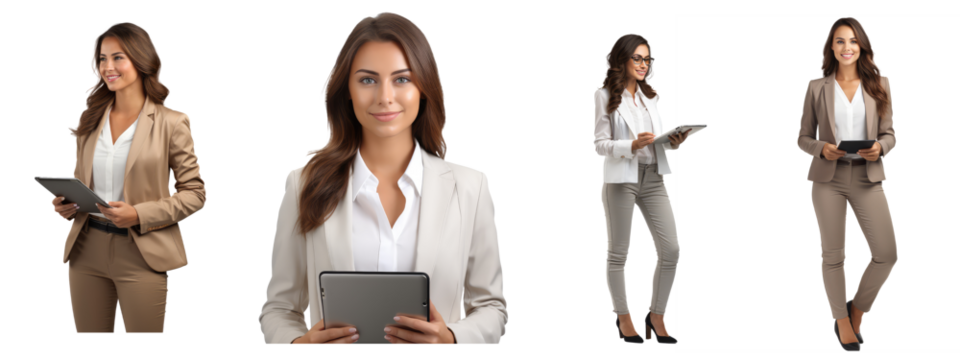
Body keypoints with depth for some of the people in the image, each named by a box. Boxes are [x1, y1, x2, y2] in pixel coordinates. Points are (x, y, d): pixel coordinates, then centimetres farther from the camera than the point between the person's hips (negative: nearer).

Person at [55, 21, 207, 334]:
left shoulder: (172, 123, -5)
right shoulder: (90, 120, 10)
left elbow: (195, 193, -5)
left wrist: (139, 215, -18)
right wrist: (63, 204, -2)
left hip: (141, 253, -4)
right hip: (86, 249, 4)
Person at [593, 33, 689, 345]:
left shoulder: (650, 96, 16)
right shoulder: (605, 96, -2)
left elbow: (660, 140, 17)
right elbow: (599, 144, -7)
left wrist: (676, 141, -4)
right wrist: (632, 146, -22)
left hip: (654, 177, 5)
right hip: (620, 178, -5)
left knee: (671, 250, -1)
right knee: (618, 252, 4)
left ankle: (656, 316, 14)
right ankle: (623, 317, 20)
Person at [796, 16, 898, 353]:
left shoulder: (879, 85, 6)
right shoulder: (816, 87, 3)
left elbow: (890, 134, 8)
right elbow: (803, 137, 6)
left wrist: (880, 148, -14)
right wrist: (821, 149, -14)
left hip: (868, 177, 1)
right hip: (828, 178, -1)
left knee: (887, 253, -6)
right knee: (832, 254, 3)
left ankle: (857, 309, 19)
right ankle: (842, 321, 20)